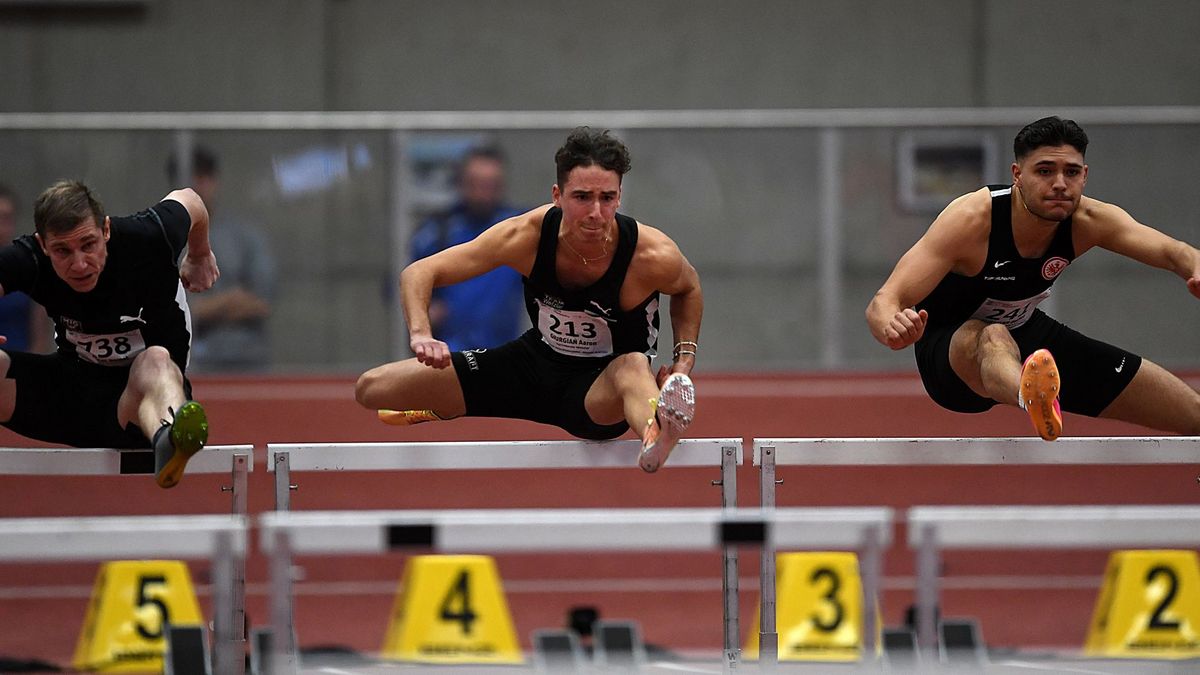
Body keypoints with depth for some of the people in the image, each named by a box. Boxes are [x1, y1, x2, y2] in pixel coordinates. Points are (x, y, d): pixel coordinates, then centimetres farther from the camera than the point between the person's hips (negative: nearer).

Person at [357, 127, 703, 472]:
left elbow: (688, 288, 1)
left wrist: (684, 360, -14)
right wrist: (421, 335, -37)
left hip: (600, 392, -4)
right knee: (372, 388, 0)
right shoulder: (527, 236, -23)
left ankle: (656, 437, -79)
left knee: (634, 367, -44)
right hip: (536, 360, 4)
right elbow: (419, 273, -17)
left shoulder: (653, 258, -26)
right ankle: (441, 406, 35)